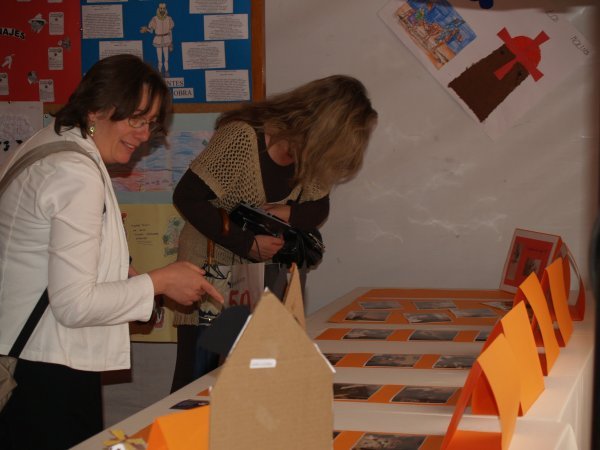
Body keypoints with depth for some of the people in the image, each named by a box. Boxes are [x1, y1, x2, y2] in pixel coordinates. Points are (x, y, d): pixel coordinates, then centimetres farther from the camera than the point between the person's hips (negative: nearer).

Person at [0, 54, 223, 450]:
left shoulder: (45, 145, 10)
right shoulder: (79, 175, -19)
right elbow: (74, 305, -21)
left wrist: (116, 272, 12)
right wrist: (158, 283, -12)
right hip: (50, 372, -10)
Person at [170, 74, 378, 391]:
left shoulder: (310, 155, -2)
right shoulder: (242, 138, -23)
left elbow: (318, 210, 6)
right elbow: (187, 197, -22)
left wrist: (287, 215, -18)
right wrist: (248, 244, -25)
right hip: (212, 265, -6)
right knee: (197, 379, -4)